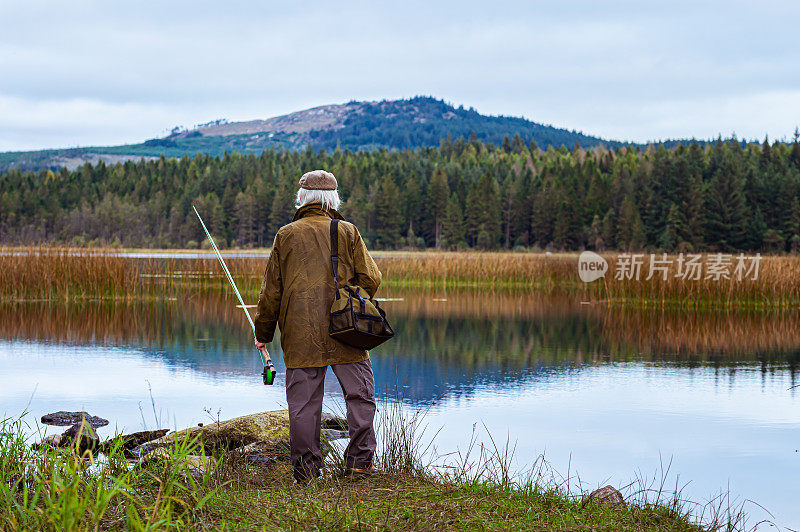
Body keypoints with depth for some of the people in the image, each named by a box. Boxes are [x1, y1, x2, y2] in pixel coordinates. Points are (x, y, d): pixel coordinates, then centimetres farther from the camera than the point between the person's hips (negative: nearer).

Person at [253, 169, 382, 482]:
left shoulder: (286, 236, 6)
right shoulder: (348, 232, 5)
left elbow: (271, 290, 7)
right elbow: (370, 279, 1)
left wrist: (263, 333, 16)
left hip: (300, 335, 1)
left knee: (303, 402, 3)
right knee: (360, 394, 7)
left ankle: (306, 469, 4)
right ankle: (360, 460, 4)